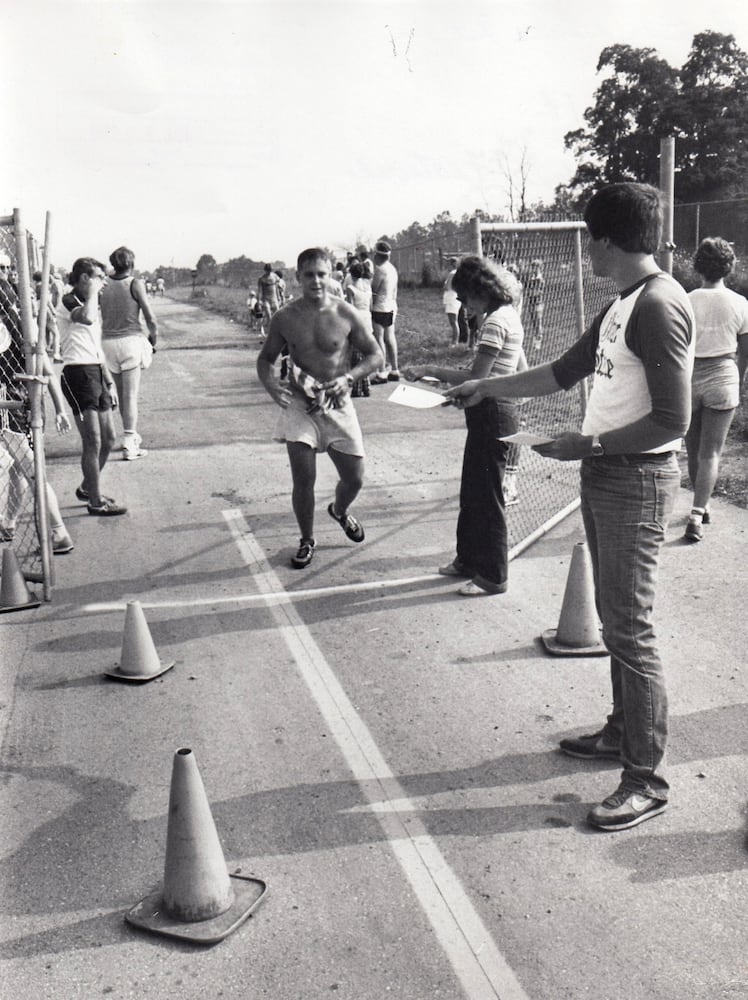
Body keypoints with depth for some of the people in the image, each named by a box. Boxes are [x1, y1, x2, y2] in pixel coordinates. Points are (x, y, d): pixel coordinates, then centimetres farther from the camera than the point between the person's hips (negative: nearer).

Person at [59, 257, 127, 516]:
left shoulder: (90, 304, 20)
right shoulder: (69, 301, -9)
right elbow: (87, 318, -34)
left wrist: (109, 380, 21)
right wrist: (92, 291, -16)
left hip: (96, 373, 9)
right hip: (78, 374, -9)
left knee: (108, 439, 13)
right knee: (93, 442, -6)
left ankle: (87, 489, 32)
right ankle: (96, 502, 4)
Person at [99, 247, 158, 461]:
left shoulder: (104, 285, 6)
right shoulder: (135, 284, -5)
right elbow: (150, 317, -7)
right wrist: (153, 338, 9)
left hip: (107, 341, 4)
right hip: (131, 340, -4)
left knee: (121, 393, 18)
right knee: (131, 395, -3)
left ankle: (131, 435, 32)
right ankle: (128, 445, -7)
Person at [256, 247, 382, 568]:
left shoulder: (347, 314, -7)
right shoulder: (284, 319, -5)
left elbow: (374, 355, 0)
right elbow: (266, 359, 8)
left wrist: (348, 377, -18)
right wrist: (271, 385, -15)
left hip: (338, 406, 1)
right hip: (299, 406, -1)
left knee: (355, 479, 6)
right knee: (303, 480, -5)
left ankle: (339, 511, 43)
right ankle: (307, 541, 18)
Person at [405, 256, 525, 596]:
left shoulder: (495, 322, -19)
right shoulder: (508, 315, 12)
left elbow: (475, 379, -23)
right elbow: (522, 370, 19)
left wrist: (429, 370, -17)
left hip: (492, 414, -10)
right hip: (495, 411, 10)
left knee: (486, 495, 0)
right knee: (471, 491, 19)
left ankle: (493, 577, 11)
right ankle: (468, 559, 33)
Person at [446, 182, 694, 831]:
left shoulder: (660, 306, -18)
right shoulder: (623, 304, 13)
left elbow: (671, 420, -23)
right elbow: (564, 372, 22)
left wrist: (589, 444, -17)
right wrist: (487, 388, 23)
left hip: (636, 481, -10)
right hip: (605, 477, 10)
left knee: (631, 630, -4)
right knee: (615, 618, 18)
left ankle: (647, 780, 7)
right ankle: (623, 733, 34)